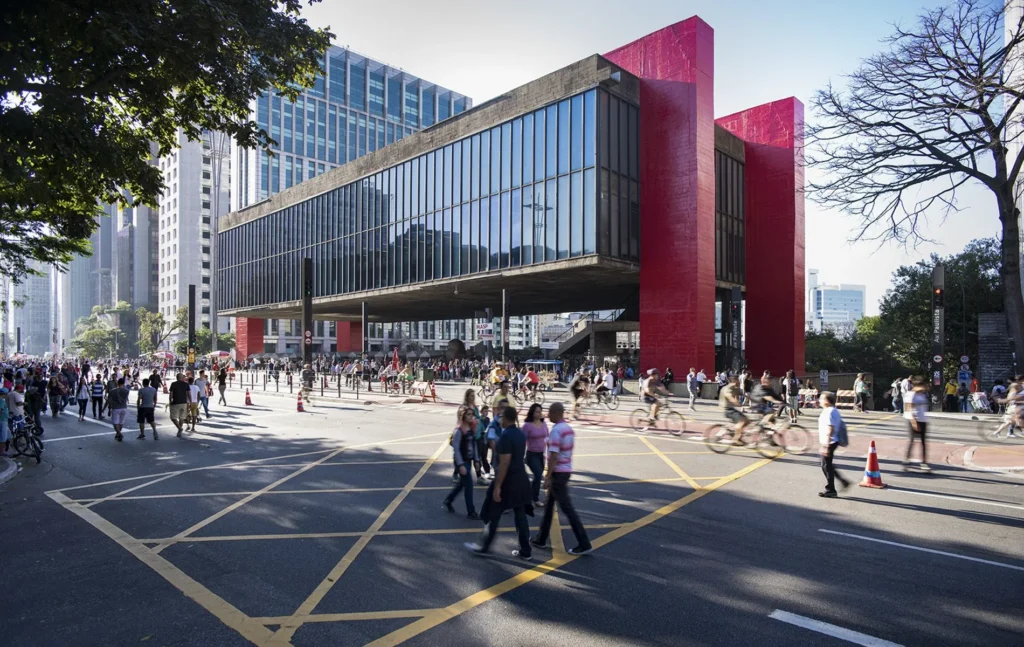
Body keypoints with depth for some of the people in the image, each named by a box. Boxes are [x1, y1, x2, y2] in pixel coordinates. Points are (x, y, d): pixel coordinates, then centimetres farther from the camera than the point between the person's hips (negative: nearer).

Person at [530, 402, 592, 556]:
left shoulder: (556, 430, -19)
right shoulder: (569, 429, 10)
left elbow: (553, 456, -23)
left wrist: (548, 477, -20)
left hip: (558, 472, -9)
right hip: (566, 470, 9)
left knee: (567, 508, -3)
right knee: (549, 505, 17)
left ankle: (584, 544, 1)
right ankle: (541, 539, 26)